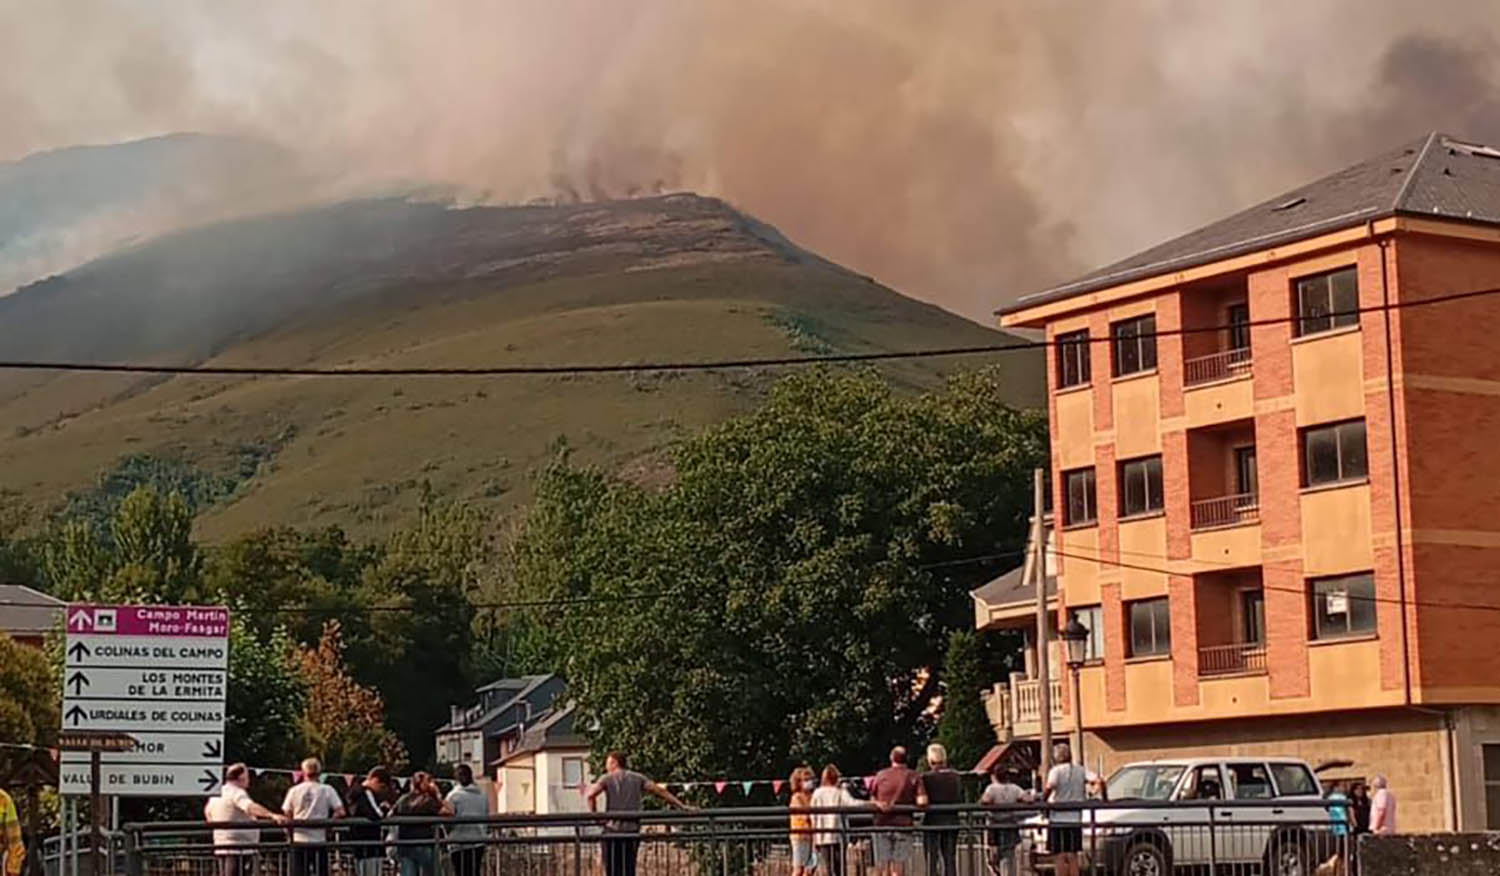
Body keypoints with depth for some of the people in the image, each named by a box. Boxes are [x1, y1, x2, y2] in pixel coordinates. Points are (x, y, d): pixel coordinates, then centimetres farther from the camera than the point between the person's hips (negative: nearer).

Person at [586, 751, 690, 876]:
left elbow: (591, 794, -15)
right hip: (632, 831, 3)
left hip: (613, 831, -3)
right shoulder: (637, 778, 12)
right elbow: (659, 791, 5)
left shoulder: (607, 778, 3)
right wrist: (681, 805, 5)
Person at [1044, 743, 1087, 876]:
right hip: (1075, 818, 5)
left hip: (1058, 818, -5)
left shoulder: (1056, 771, -8)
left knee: (1060, 856, -2)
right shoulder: (1080, 770, 7)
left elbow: (1050, 787, -26)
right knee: (1073, 856, 11)